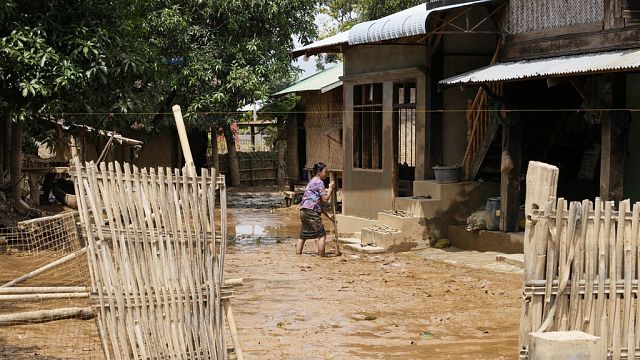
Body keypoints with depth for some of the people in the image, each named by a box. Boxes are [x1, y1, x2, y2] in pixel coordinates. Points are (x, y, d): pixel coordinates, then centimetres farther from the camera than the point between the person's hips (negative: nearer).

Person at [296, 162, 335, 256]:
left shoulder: (312, 181, 23)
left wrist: (328, 215, 23)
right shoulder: (319, 182, -7)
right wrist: (330, 188, 2)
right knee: (322, 235, 0)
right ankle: (321, 257, 0)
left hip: (303, 211, 9)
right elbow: (325, 199, -11)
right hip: (311, 211, -9)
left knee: (303, 236, 13)